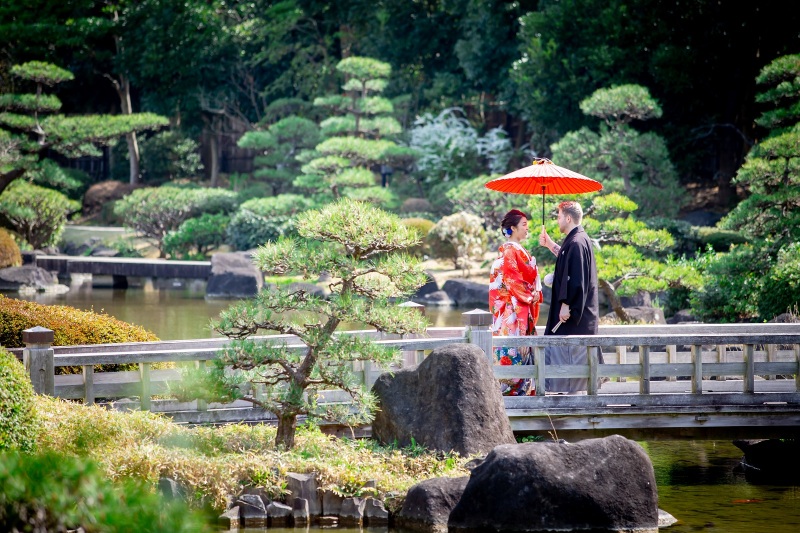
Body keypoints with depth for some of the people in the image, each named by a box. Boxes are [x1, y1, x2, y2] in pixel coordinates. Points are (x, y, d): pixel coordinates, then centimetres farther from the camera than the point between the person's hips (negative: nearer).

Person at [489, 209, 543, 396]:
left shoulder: (520, 251, 18)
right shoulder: (509, 250, -10)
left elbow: (530, 276, 19)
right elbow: (511, 278, -17)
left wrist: (536, 294, 1)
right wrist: (529, 296, -13)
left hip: (524, 309, 9)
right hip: (512, 308, -9)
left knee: (524, 350, 8)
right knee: (513, 347, -10)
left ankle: (523, 390, 10)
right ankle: (508, 390, -9)